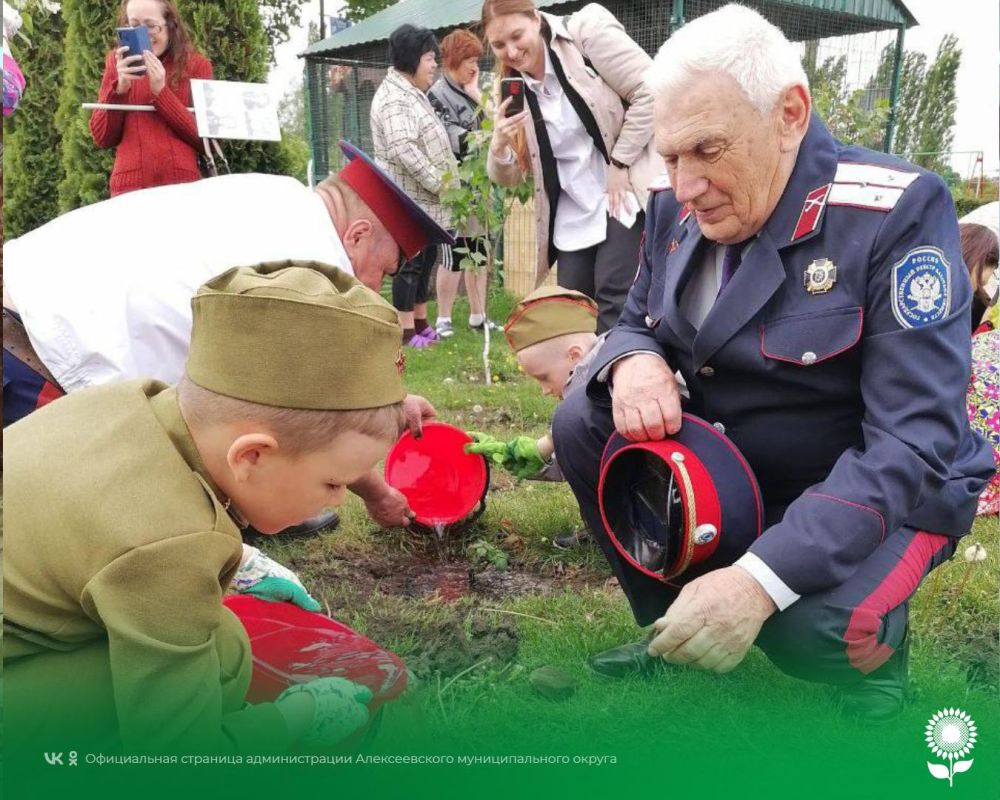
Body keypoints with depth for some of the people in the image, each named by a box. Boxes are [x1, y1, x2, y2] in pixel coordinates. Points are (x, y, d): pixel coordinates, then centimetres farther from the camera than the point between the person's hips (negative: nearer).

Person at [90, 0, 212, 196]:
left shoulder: (196, 64, 3)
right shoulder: (118, 62, 8)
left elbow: (208, 139, -4)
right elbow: (102, 138, 4)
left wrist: (161, 92, -11)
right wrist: (120, 88, -9)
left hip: (183, 185, -1)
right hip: (129, 186, 1)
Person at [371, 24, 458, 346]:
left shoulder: (413, 93, 18)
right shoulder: (395, 98, -16)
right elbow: (403, 149, -26)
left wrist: (443, 183, 15)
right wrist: (440, 184, -21)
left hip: (424, 200, 10)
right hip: (407, 200, -10)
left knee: (425, 260, 14)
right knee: (409, 263, -5)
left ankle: (421, 324, 23)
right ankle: (406, 332, 1)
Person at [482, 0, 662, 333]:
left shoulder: (587, 31, -10)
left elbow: (650, 93, -14)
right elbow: (508, 177, 9)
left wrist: (619, 163, -14)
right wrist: (498, 145, -14)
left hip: (625, 193, -6)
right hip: (572, 214, 6)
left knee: (612, 295, -15)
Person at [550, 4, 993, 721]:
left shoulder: (896, 213, -24)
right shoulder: (677, 209, -5)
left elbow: (913, 444, -29)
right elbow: (637, 324, 9)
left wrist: (759, 579, -39)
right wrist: (633, 362, -20)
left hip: (878, 493, -6)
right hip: (724, 466, 6)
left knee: (809, 623, -33)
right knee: (582, 426, -10)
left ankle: (872, 653, 5)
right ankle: (672, 631, 8)